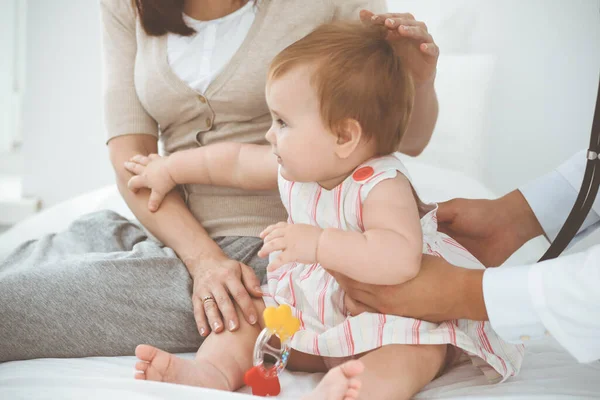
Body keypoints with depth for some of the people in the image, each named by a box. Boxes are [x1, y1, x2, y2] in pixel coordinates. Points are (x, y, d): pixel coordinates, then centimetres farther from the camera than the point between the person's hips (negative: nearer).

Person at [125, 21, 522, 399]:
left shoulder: (382, 185, -27)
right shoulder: (298, 167, -3)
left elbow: (401, 259, -45)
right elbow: (234, 161, 16)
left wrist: (318, 243, -47)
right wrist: (168, 169, 25)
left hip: (387, 322, -8)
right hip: (310, 314, 9)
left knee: (417, 351, -37)